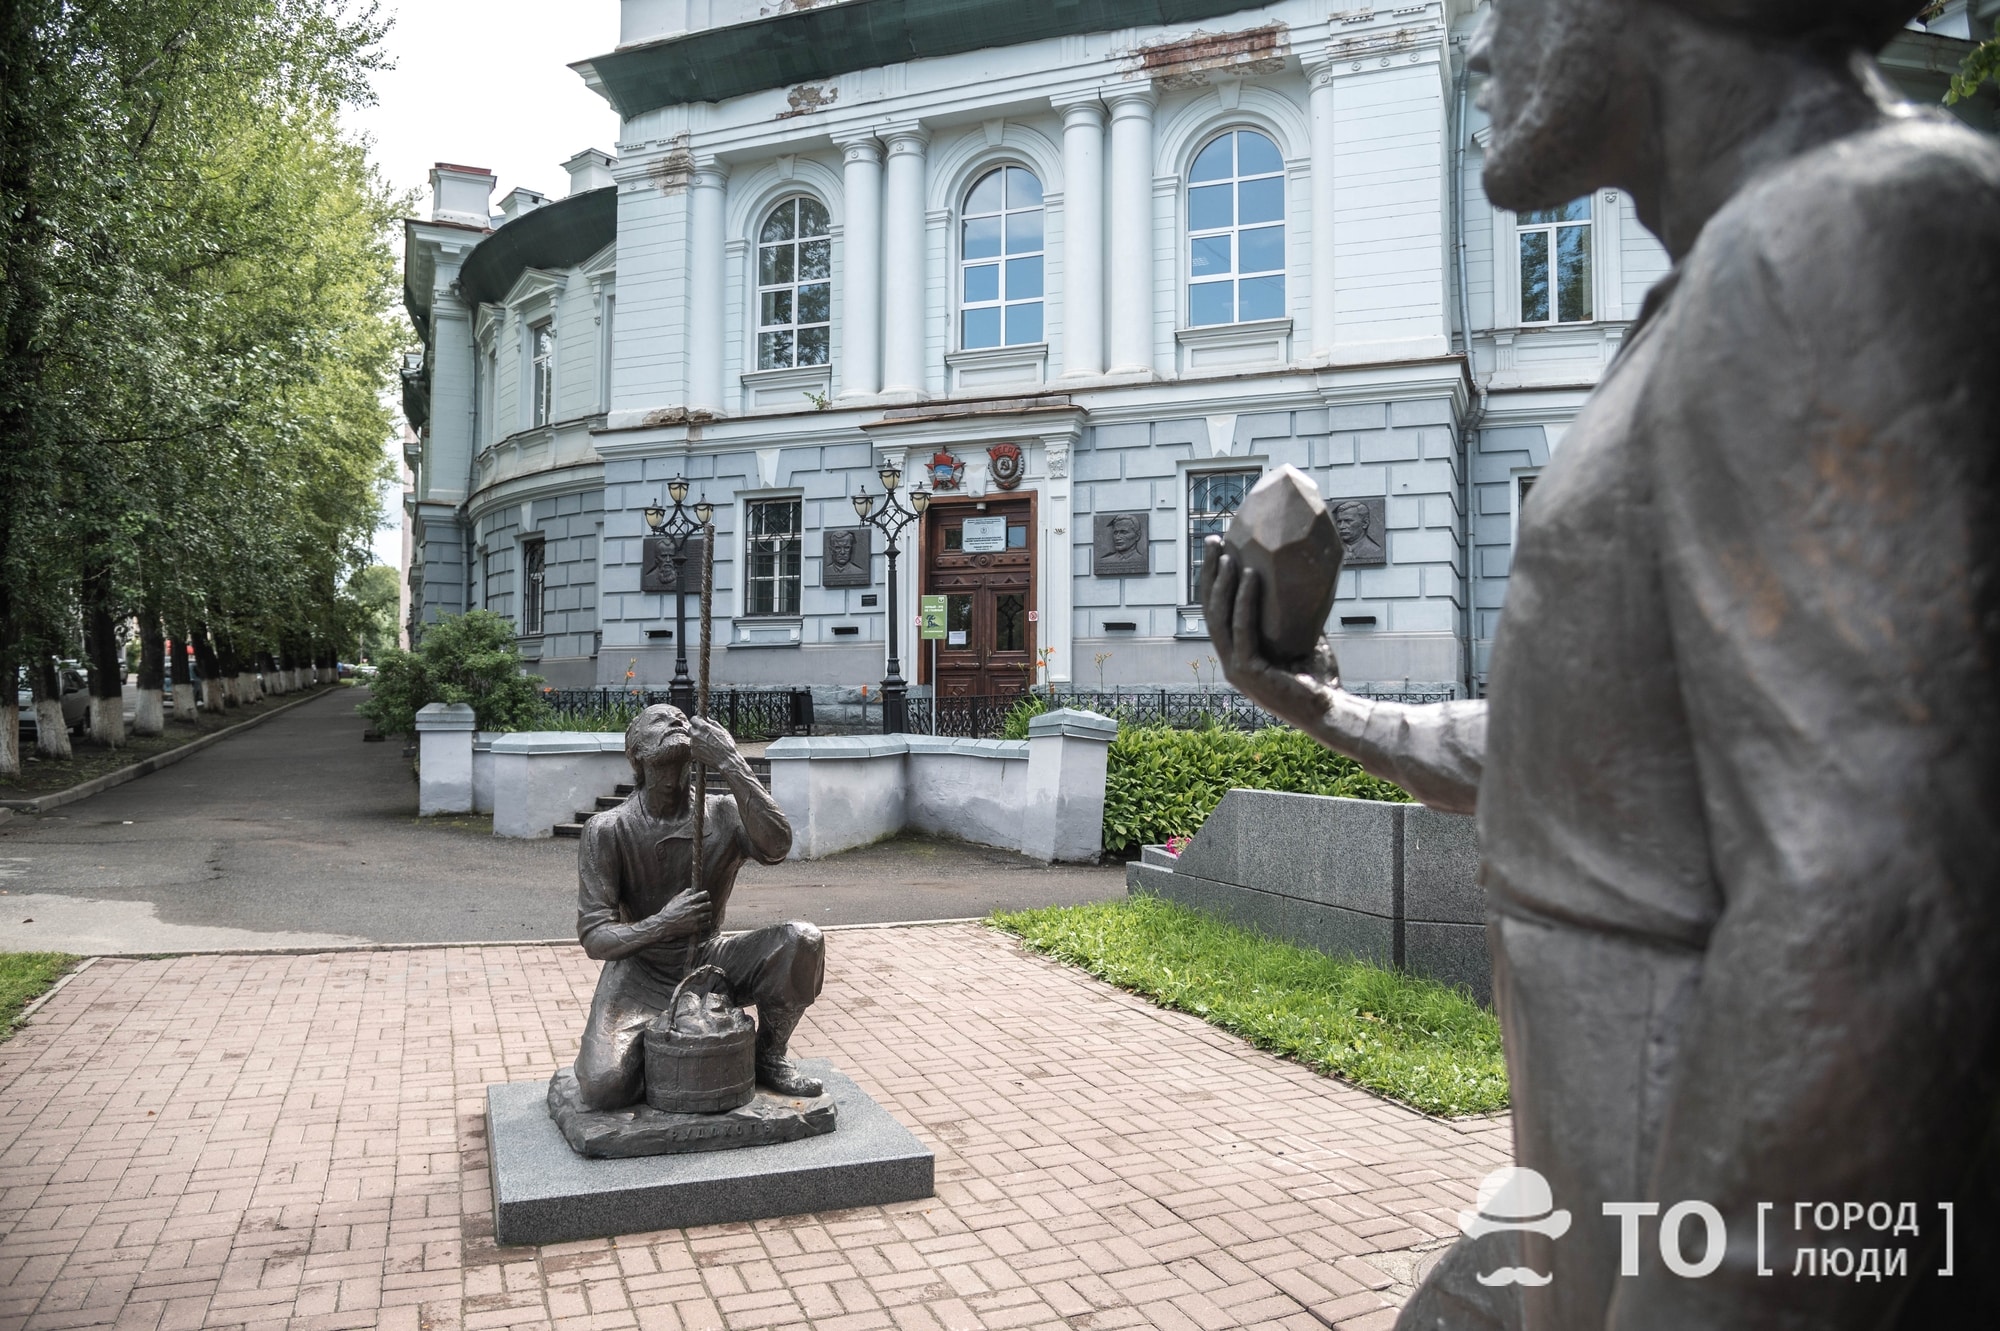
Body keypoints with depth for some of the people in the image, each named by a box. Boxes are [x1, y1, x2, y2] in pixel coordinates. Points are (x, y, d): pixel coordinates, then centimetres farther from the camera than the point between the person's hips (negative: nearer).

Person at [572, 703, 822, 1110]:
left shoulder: (722, 814, -7)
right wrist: (662, 925, -33)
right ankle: (652, 1047, 11)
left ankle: (769, 1055, 2)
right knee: (604, 1087, -26)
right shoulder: (608, 830, -12)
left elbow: (776, 846, -29)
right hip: (641, 975, -2)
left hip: (710, 962, 2)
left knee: (802, 941, -23)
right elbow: (594, 937, -14)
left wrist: (731, 763, -33)